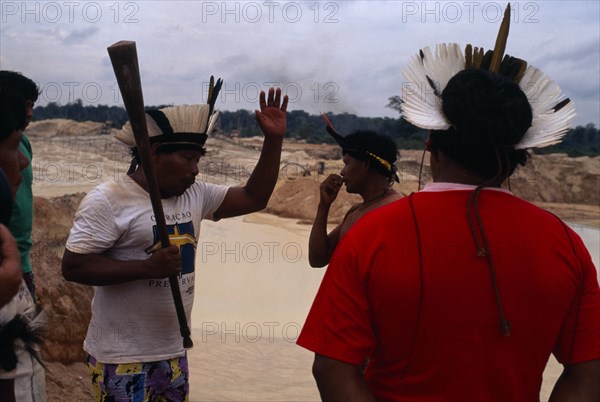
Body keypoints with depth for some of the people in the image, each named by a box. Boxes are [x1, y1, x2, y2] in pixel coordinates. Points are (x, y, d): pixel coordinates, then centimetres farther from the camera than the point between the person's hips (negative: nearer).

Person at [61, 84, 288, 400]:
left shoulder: (195, 195, 7)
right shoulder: (107, 201, -13)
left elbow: (254, 199, 9)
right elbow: (72, 266, -17)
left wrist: (273, 140, 0)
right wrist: (148, 267, -24)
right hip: (122, 359, -6)